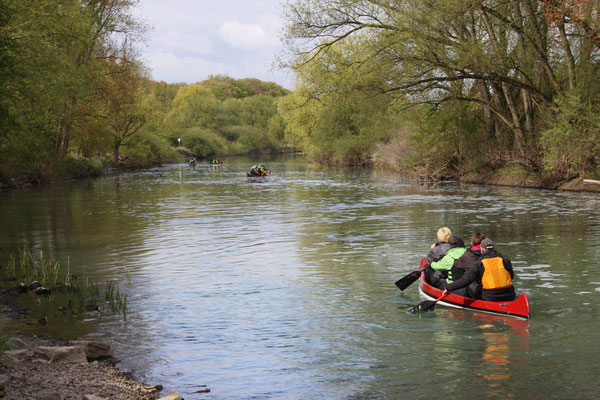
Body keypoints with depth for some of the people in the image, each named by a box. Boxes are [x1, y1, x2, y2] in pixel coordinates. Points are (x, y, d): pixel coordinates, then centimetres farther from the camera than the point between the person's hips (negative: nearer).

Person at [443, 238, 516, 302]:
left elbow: (465, 280, -7)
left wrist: (449, 288, 2)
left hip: (490, 300, -3)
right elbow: (511, 276, 18)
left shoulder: (480, 264, -4)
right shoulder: (505, 260, 4)